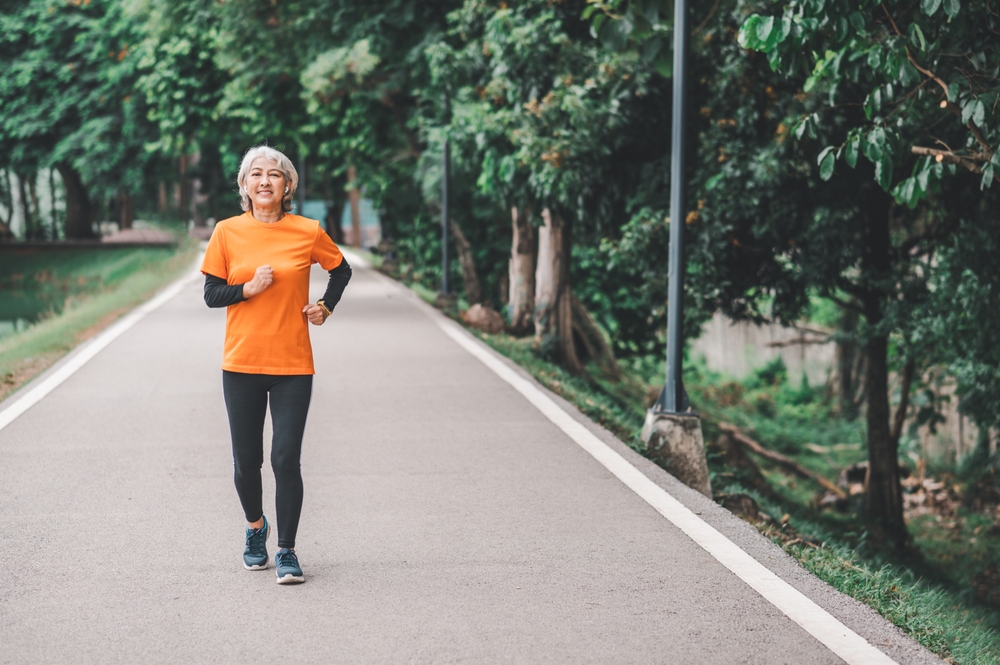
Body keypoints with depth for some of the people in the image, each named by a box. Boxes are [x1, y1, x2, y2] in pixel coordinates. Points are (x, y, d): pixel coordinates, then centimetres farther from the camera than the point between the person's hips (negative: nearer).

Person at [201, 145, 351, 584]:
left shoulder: (308, 232, 0)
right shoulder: (227, 232, 1)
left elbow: (341, 271, 17)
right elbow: (211, 294, 2)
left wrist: (326, 308, 3)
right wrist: (249, 288, -14)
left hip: (293, 366, -1)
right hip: (241, 364, 1)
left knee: (286, 460, -7)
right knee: (246, 460, 8)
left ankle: (287, 551, 5)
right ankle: (255, 526, 36)